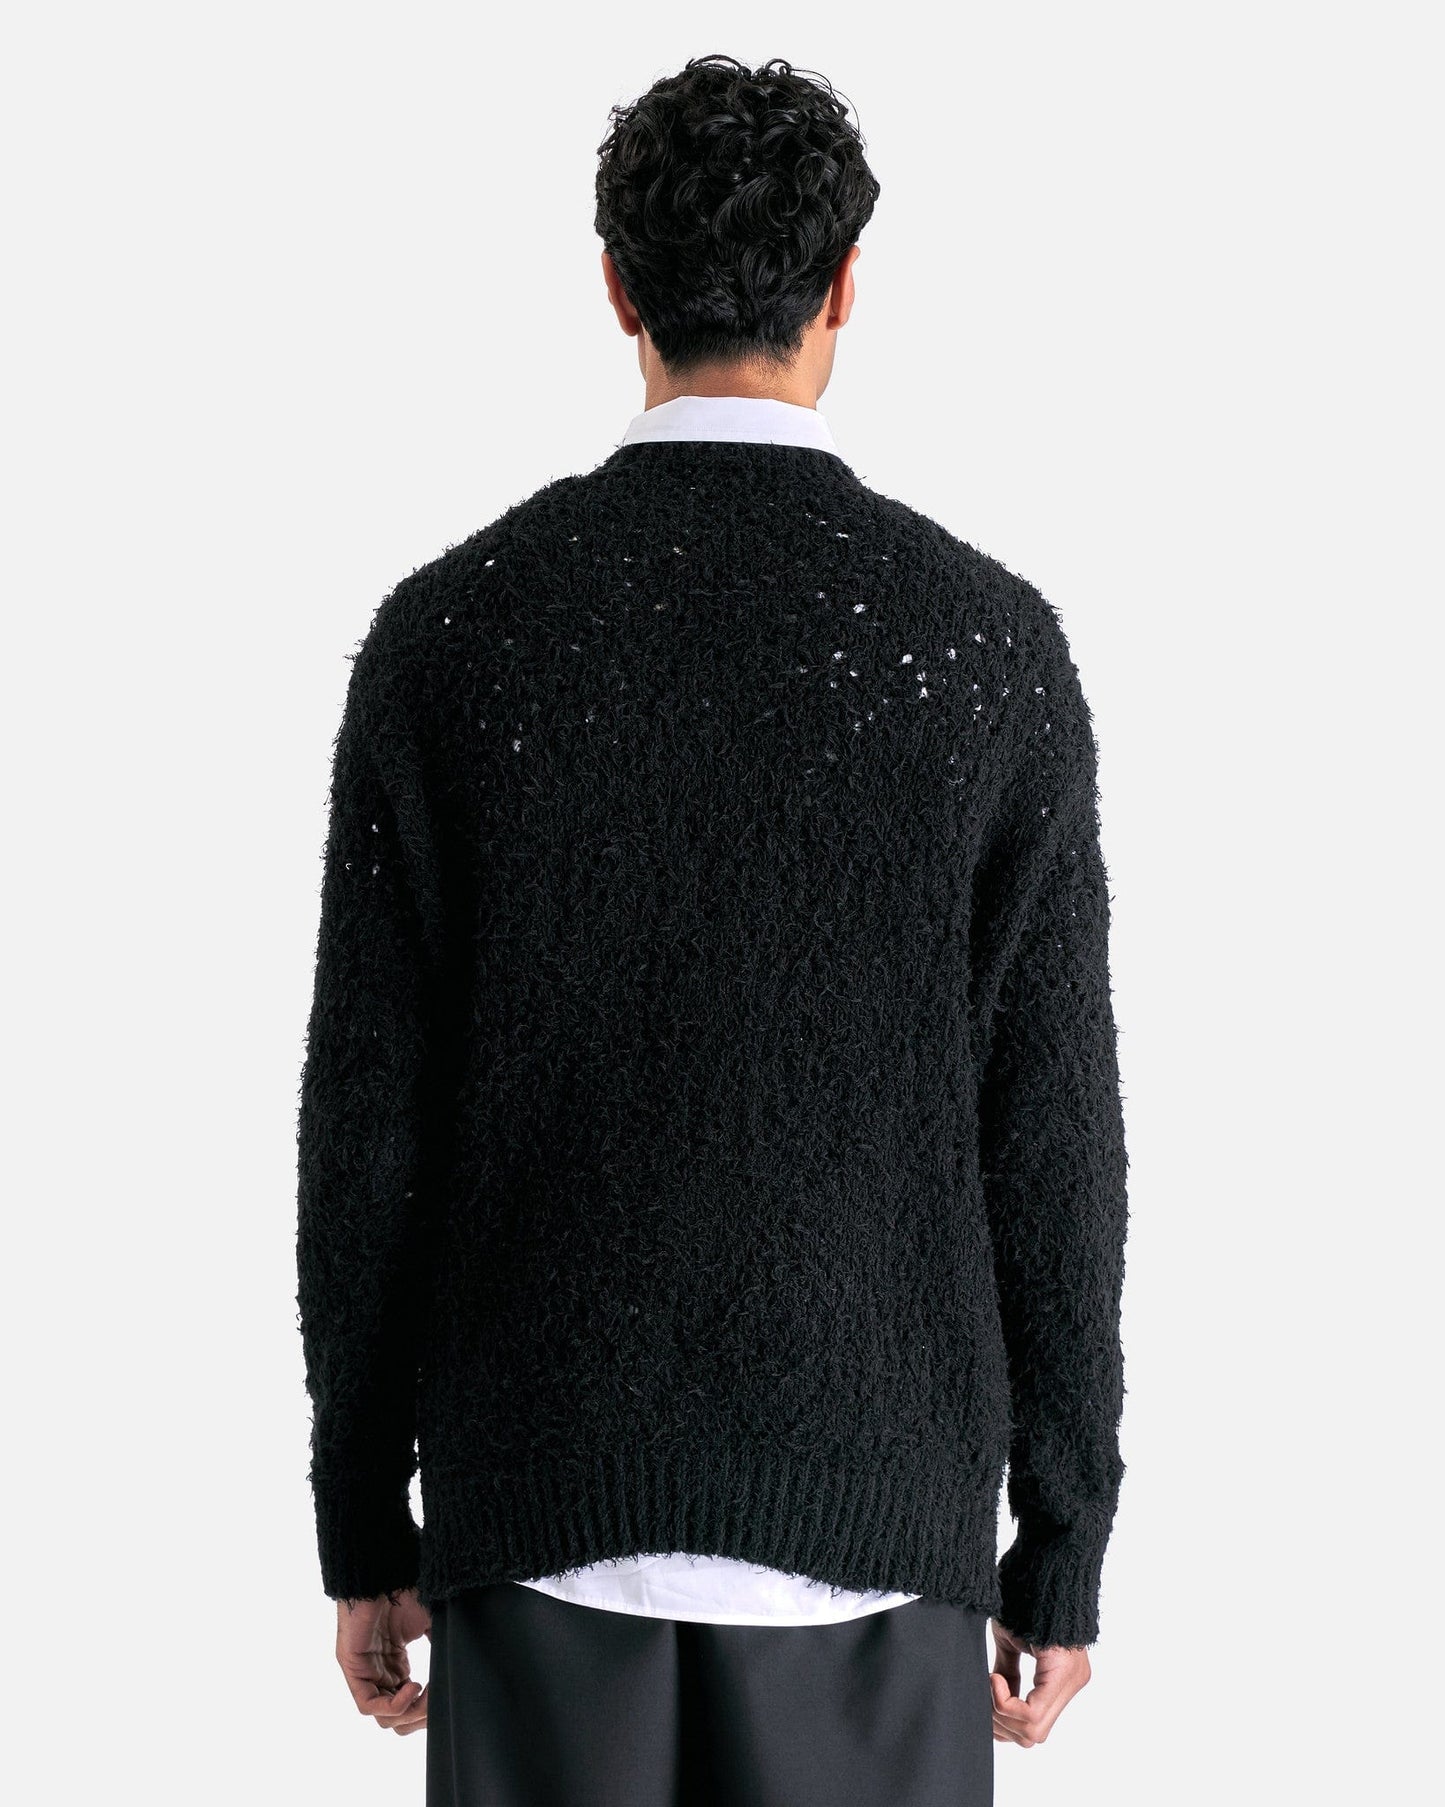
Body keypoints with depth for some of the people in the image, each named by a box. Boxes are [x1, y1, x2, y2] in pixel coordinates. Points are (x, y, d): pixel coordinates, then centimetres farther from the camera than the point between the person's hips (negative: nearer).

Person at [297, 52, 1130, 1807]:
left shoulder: (445, 630, -4)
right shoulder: (989, 637, -6)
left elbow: (365, 1120, -2)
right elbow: (1049, 1132, -4)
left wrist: (361, 1527, 8)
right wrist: (1065, 1552, 5)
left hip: (544, 1489, 1)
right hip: (870, 1506, -1)